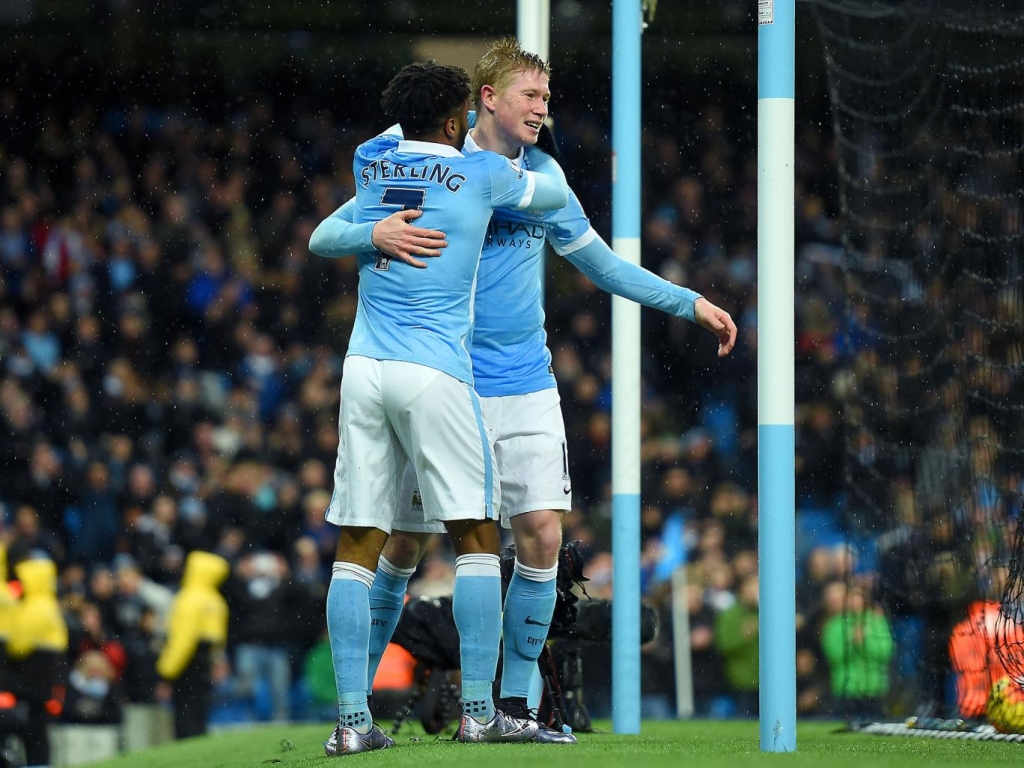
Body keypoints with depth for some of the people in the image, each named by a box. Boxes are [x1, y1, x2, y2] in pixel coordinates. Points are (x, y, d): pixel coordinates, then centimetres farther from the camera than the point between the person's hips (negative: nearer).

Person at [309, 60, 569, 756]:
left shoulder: (370, 164, 13)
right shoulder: (481, 172, 1)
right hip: (435, 372, -4)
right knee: (477, 537, 4)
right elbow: (555, 194, 20)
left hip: (364, 366, 4)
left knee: (358, 546, 3)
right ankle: (479, 711, -2)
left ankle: (352, 719, -4)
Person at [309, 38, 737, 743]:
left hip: (526, 388, 4)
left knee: (542, 535, -7)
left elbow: (601, 262, 19)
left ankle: (515, 703, 4)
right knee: (406, 545, 0)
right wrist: (378, 235, -28)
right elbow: (324, 238, -6)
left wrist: (691, 304, 14)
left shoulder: (540, 176, 8)